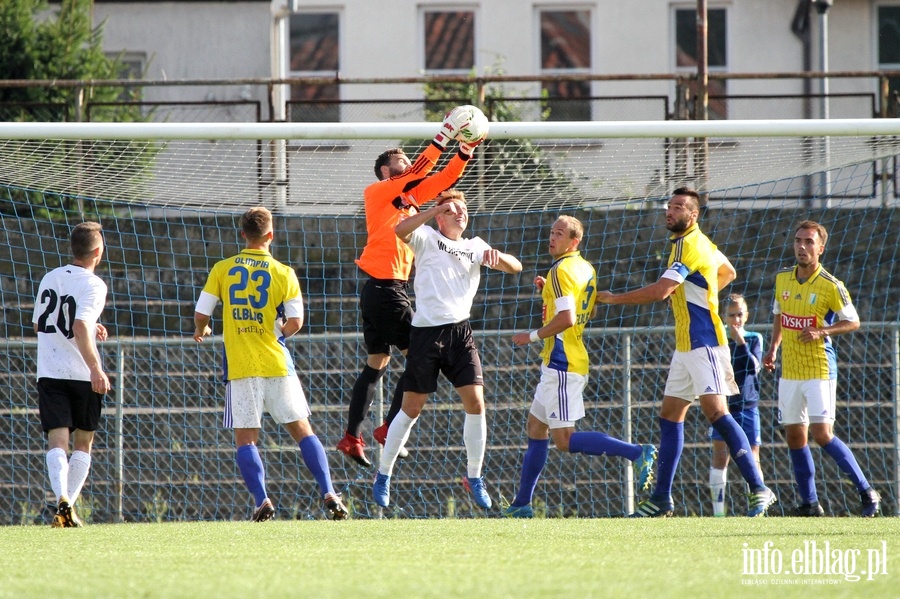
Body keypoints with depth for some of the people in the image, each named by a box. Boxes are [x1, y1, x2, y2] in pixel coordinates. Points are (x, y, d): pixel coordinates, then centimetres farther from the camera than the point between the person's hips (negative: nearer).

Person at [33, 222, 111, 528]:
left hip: (48, 373, 3)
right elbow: (80, 328, -22)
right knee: (83, 442, 13)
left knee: (57, 441, -5)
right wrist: (96, 368, -25)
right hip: (81, 374, -3)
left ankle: (62, 499, -28)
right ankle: (69, 507, 5)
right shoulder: (93, 285, -9)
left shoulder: (50, 278, 10)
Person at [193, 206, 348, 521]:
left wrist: (201, 330, 24)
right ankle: (329, 494, 0)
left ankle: (262, 500, -12)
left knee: (245, 438, 3)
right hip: (277, 364, 0)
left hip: (240, 366, 0)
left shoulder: (222, 269, 1)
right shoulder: (283, 273, -1)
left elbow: (200, 313, 2)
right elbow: (295, 322, -6)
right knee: (302, 430, 8)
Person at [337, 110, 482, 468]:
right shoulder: (377, 192, -7)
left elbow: (441, 181, 14)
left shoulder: (408, 197, 16)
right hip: (385, 287, -9)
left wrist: (465, 152, 2)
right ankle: (390, 428, -7)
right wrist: (443, 138, -18)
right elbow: (419, 173, -18)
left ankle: (352, 437, 10)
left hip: (377, 290, 9)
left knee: (377, 363, 10)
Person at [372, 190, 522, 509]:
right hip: (426, 331, -3)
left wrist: (496, 255, -11)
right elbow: (400, 230, -17)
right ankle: (383, 477, 13)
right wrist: (437, 209, -18)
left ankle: (474, 478, 5)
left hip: (460, 332, 3)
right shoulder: (427, 238, 4)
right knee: (412, 408, 1)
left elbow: (515, 267, 10)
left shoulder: (475, 246, 17)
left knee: (475, 402, -8)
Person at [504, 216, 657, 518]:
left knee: (565, 439, -12)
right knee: (536, 429, 16)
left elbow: (566, 318, -24)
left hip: (562, 365, -10)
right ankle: (522, 504, 19)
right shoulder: (586, 269, 12)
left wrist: (532, 336, -12)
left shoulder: (560, 270, -15)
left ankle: (638, 453, -21)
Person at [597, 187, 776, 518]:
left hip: (704, 343, -11)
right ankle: (661, 499, 12)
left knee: (716, 412, -16)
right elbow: (727, 272, 33)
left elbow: (660, 290, -24)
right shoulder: (703, 244, 15)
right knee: (670, 416, 9)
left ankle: (759, 488, -17)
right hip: (686, 345, 11)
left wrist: (613, 298, -14)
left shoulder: (689, 245, -15)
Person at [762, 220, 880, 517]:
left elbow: (853, 322, -4)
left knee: (822, 434, -15)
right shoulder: (783, 279, 7)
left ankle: (866, 492, -7)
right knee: (795, 437, 5)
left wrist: (821, 331, -17)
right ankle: (809, 502, 13)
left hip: (820, 370, -6)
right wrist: (773, 347, 12)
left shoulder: (831, 286, -10)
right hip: (789, 371, 6)